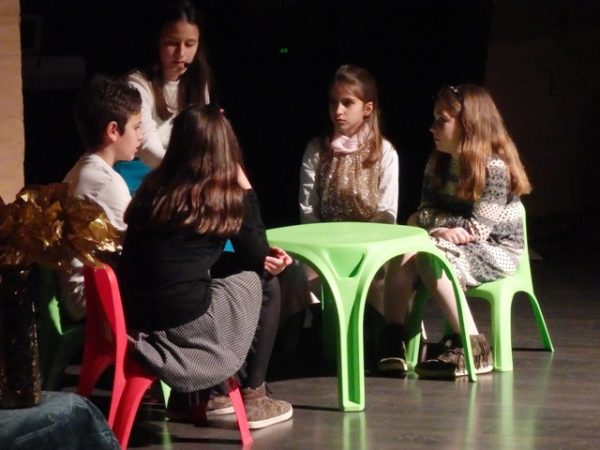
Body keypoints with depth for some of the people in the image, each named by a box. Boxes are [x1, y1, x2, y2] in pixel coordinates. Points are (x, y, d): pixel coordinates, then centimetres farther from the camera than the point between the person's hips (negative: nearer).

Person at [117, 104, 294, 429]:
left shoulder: (153, 189, 11)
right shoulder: (223, 196, -3)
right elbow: (258, 257, 9)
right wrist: (244, 187, 11)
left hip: (135, 320, 5)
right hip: (185, 325, -5)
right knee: (265, 285, 19)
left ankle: (193, 398, 28)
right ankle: (252, 397, 23)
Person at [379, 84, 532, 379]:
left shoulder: (495, 166, -15)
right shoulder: (439, 162, 9)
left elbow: (478, 229, -20)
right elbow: (426, 209, 3)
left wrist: (431, 223, -18)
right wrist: (441, 226, -19)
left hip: (496, 251, -7)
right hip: (454, 245, 7)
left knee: (431, 258, -32)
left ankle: (472, 349, -30)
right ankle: (393, 340, -28)